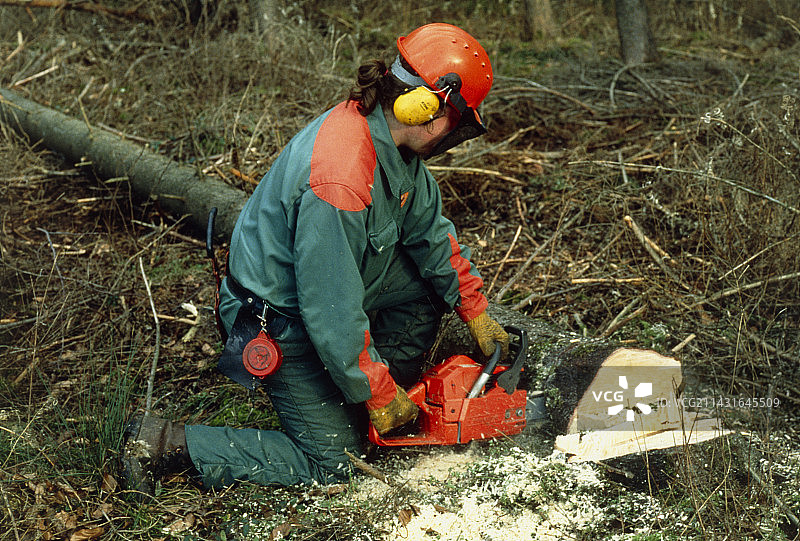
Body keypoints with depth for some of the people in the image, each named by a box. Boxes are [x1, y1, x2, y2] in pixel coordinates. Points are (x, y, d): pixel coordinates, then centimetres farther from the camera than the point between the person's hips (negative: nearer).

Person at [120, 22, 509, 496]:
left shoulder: (390, 137, -8)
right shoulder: (339, 181, -37)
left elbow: (429, 228, 7)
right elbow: (332, 316, -31)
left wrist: (476, 313, 8)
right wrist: (379, 396, -19)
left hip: (332, 281, 9)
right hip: (282, 323, -9)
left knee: (429, 277, 5)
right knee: (331, 461, -3)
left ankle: (395, 393, 17)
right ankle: (169, 443, 1)